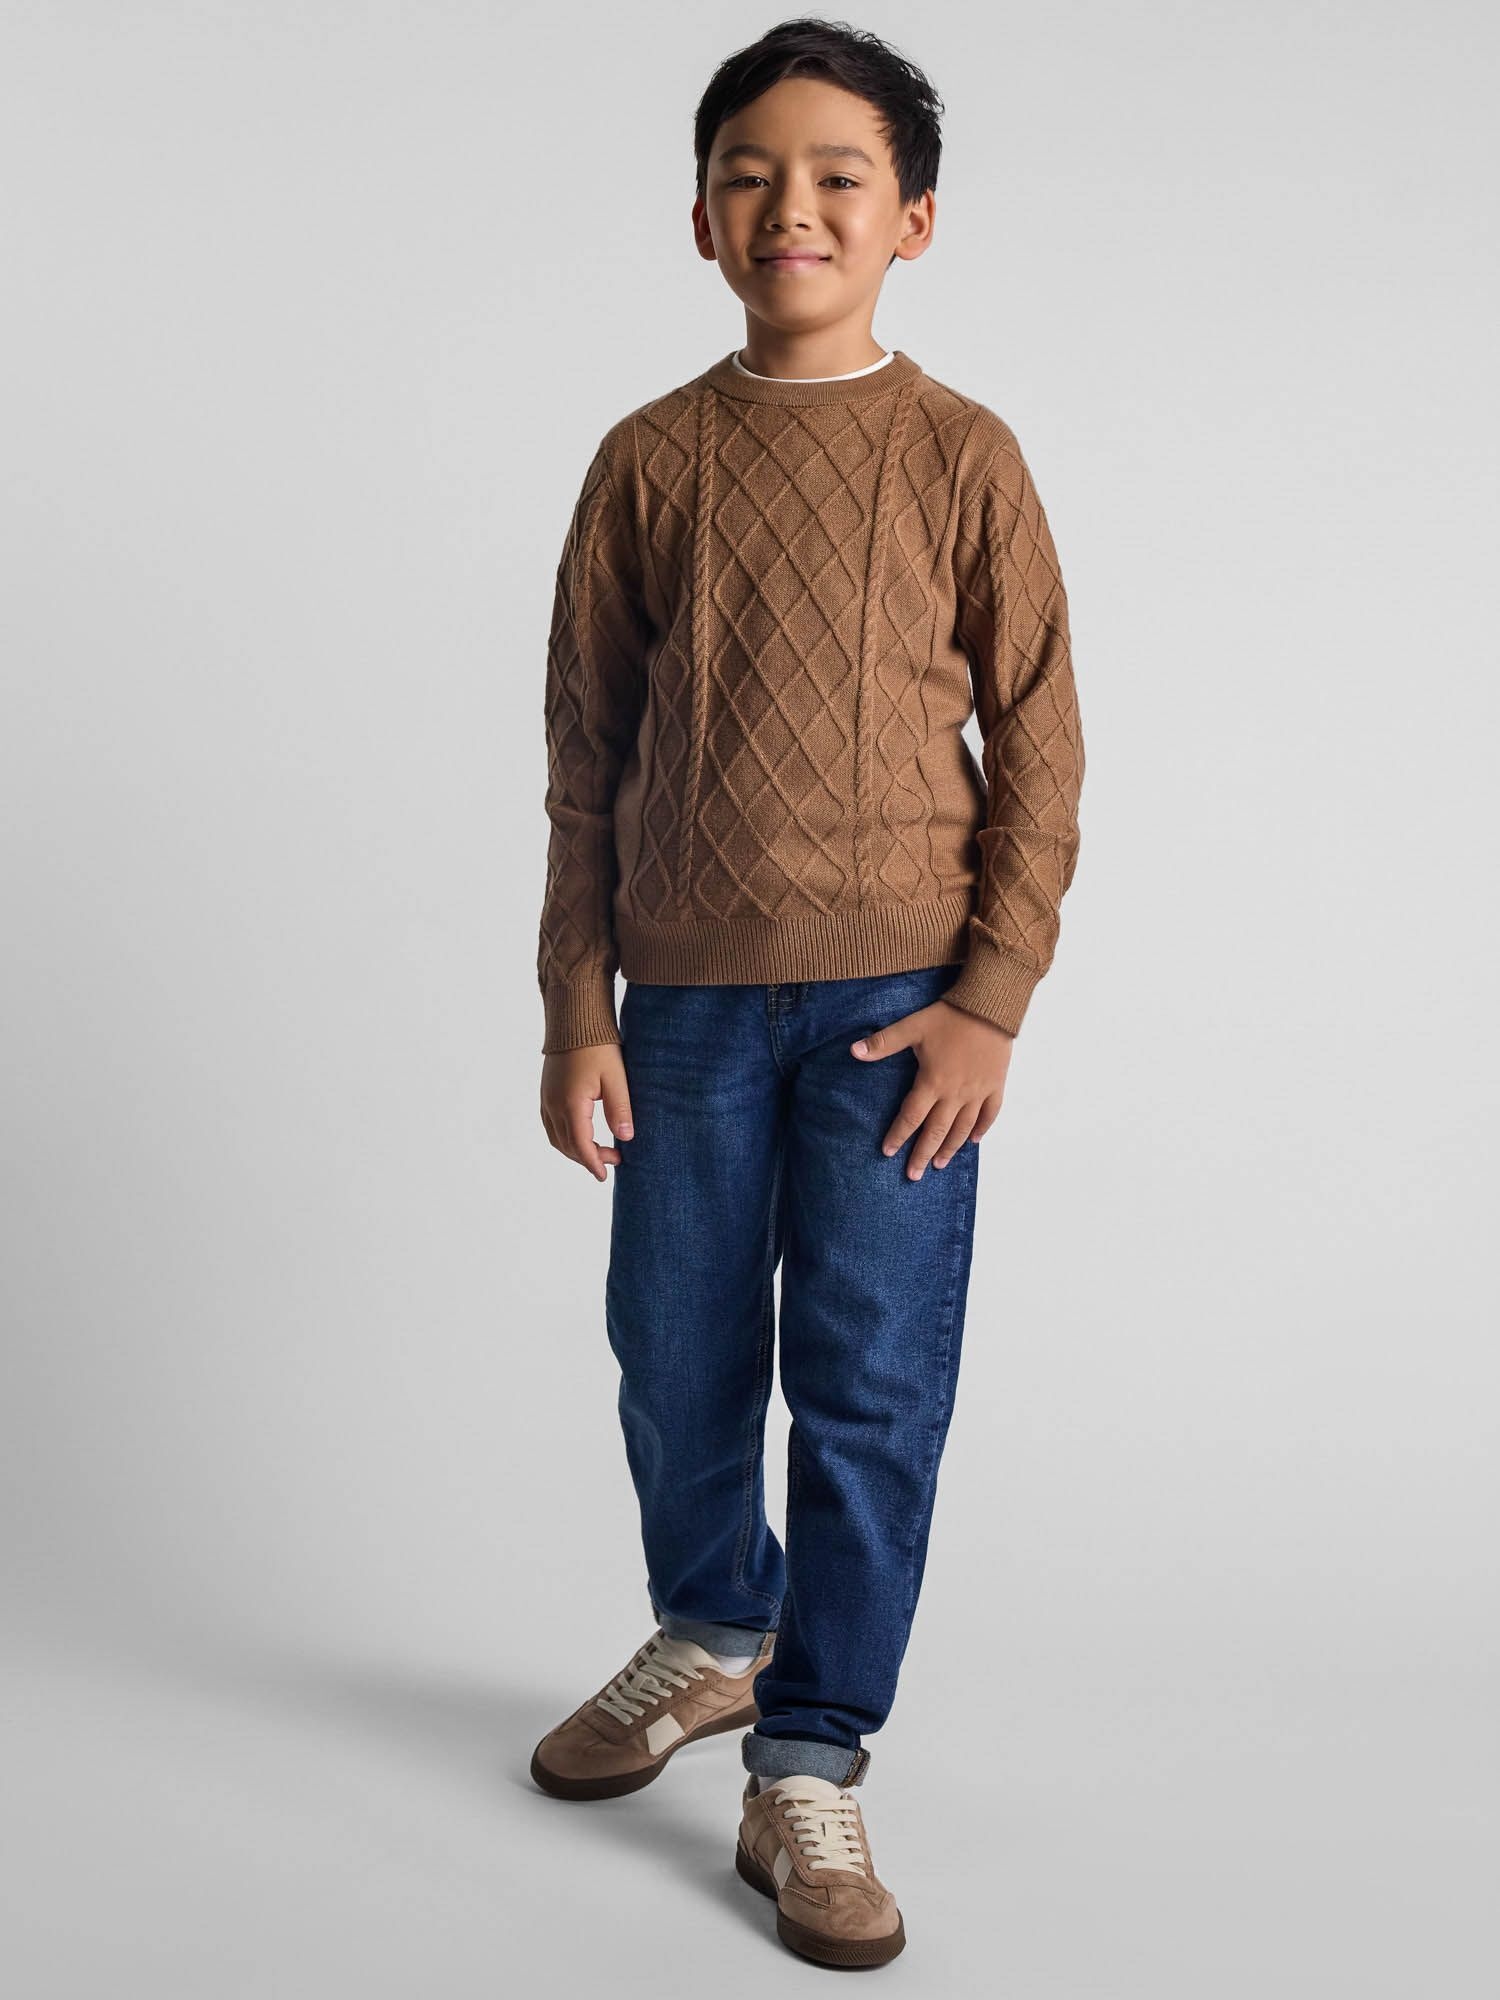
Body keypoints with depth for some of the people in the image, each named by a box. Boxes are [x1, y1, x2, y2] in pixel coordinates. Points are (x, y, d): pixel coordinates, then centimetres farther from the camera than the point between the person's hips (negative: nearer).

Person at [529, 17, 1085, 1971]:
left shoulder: (963, 455, -1)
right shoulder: (649, 460, 4)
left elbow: (1039, 745, 0)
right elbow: (586, 755, 6)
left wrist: (990, 1001, -7)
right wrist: (578, 1008, 3)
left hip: (902, 999, -2)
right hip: (692, 997, 2)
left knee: (872, 1387, 0)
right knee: (674, 1361, 13)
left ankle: (808, 1772, 15)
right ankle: (714, 1636, 41)